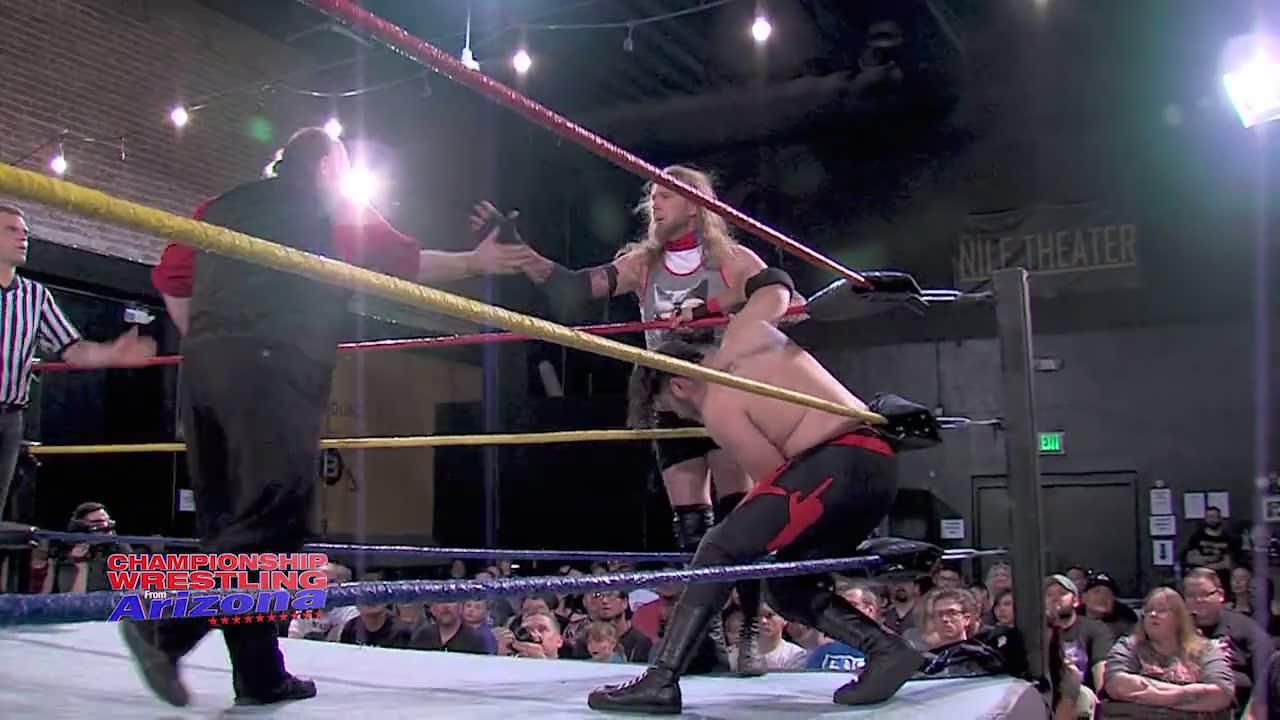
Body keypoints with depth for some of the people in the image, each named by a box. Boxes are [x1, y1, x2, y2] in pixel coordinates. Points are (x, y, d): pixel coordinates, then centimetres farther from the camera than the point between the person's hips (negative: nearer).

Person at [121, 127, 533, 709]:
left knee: (228, 522, 7)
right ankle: (165, 627, -23)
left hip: (201, 363, 7)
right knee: (274, 516, -10)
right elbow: (407, 263, 16)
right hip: (273, 367, -7)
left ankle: (259, 673, 6)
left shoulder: (223, 205, 26)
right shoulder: (332, 209, 12)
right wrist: (475, 261, 28)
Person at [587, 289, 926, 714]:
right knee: (787, 587, 16)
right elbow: (775, 285, 33)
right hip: (879, 465, 9)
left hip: (839, 463, -9)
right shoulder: (745, 334, 16)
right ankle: (886, 649, 1)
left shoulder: (718, 409, -5)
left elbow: (777, 477, -6)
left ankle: (661, 681, -19)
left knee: (722, 548, -12)